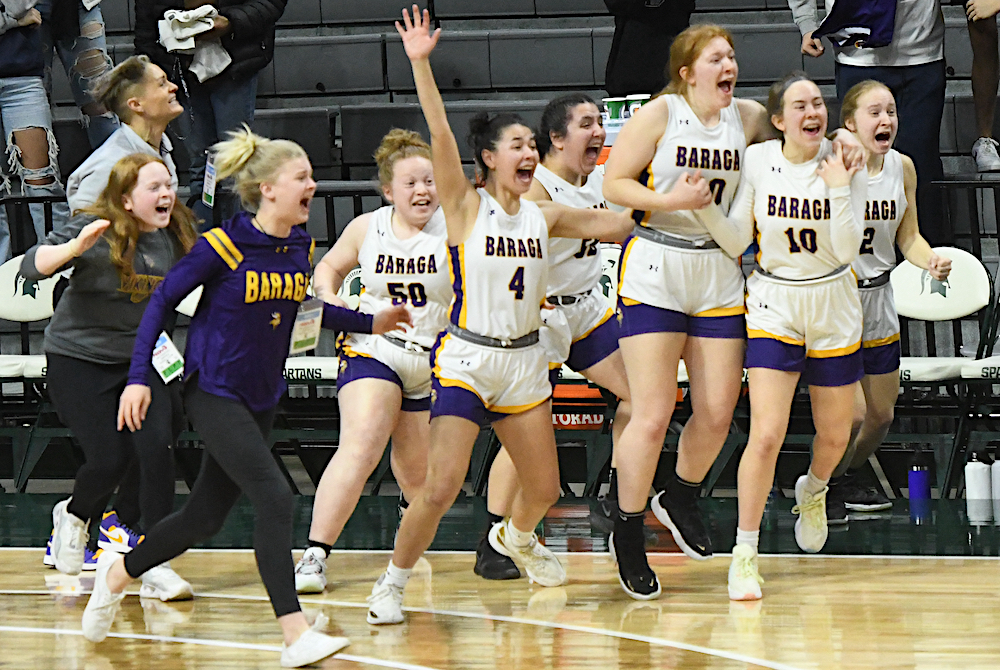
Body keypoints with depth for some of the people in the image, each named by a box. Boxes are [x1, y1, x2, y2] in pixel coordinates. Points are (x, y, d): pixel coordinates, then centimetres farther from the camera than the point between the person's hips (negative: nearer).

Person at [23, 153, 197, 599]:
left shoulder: (173, 237, -1)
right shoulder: (95, 231, -17)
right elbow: (32, 265, -27)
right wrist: (76, 246, -44)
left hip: (140, 360, 4)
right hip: (79, 359, -4)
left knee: (156, 451, -15)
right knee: (109, 460, -8)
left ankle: (156, 567, -9)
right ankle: (73, 516, 29)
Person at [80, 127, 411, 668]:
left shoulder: (301, 247, 2)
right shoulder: (222, 246, -17)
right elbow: (162, 302, -8)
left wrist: (370, 323, 18)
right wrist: (139, 377, -14)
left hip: (262, 399, 7)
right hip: (214, 395, -7)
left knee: (206, 517, 14)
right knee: (274, 498, -21)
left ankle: (118, 573, 39)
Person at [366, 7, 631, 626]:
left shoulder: (544, 217, 6)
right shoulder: (467, 207, -7)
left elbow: (618, 224, 15)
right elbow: (441, 136, -20)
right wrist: (420, 63, -30)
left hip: (525, 361, 5)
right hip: (466, 359, -5)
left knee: (544, 488, 13)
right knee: (441, 488, -15)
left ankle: (518, 537, 47)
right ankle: (394, 580, 5)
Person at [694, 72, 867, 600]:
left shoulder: (846, 164, -8)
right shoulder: (756, 161, -8)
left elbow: (847, 249, -13)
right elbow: (737, 243, -4)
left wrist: (837, 189, -24)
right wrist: (704, 205, -19)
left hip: (834, 309, 2)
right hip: (773, 307, -2)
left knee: (834, 436, 14)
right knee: (766, 433, -15)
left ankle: (811, 492, 50)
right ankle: (744, 554, -6)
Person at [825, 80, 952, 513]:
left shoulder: (902, 167, 0)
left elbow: (907, 237, 9)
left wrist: (931, 262, -10)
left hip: (878, 299, 6)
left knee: (882, 415, 14)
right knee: (853, 412, -11)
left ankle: (849, 476, 41)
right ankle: (822, 486, 15)